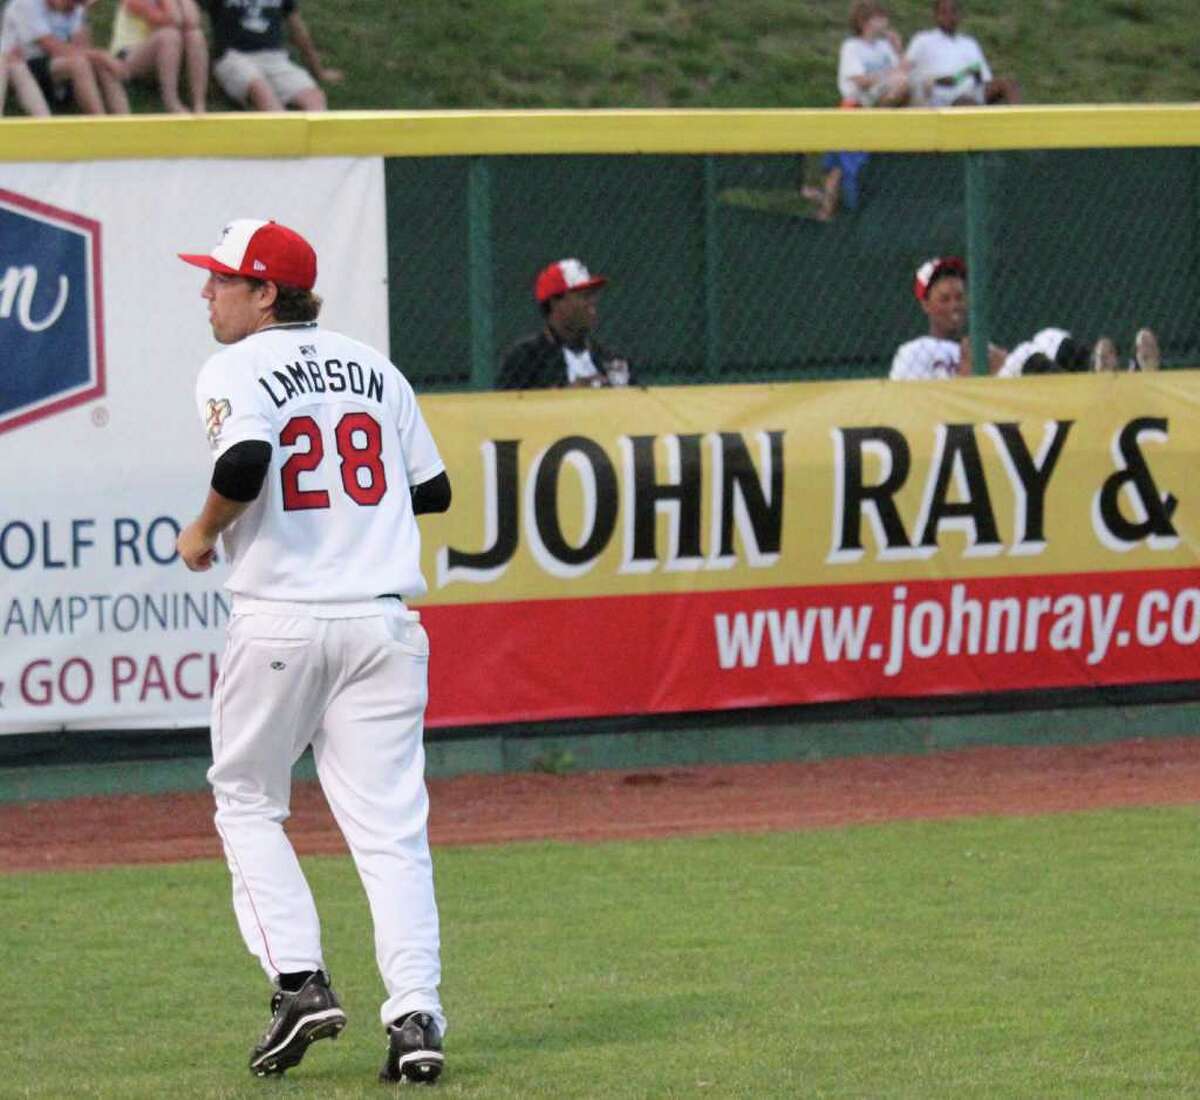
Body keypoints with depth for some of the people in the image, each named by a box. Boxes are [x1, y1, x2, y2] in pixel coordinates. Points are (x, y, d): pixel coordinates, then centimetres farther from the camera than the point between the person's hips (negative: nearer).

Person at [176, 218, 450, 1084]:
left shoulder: (237, 372, -4)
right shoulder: (373, 369, 13)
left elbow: (245, 460, -24)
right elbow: (433, 490, 15)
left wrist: (203, 532, -6)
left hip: (280, 622, -4)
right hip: (382, 618, 4)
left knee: (246, 800, 14)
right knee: (390, 825, 2)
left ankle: (299, 980, 1)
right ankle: (415, 1013, -9)